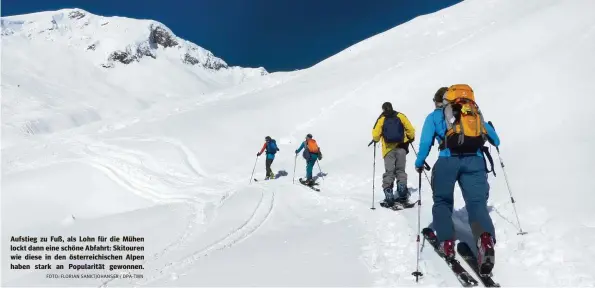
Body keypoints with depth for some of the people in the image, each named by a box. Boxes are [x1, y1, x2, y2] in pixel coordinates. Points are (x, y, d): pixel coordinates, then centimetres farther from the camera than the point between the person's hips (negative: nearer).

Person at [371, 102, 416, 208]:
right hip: (401, 148, 2)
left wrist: (376, 139, 15)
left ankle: (389, 199, -6)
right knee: (400, 171, 12)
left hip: (388, 149, -2)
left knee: (389, 173, 0)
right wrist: (411, 138, 21)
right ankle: (402, 196, 2)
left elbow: (376, 134, -6)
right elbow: (410, 129, 2)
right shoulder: (400, 116, 7)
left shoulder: (381, 119, 2)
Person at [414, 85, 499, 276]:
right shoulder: (476, 113, 27)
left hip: (448, 161, -2)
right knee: (477, 203, -3)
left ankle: (447, 242, 1)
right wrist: (490, 140, 54)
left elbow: (425, 142, 7)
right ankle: (486, 238, -32)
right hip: (475, 161, 2)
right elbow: (495, 140, 31)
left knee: (442, 201, 16)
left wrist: (419, 164, 21)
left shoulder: (435, 116, 18)